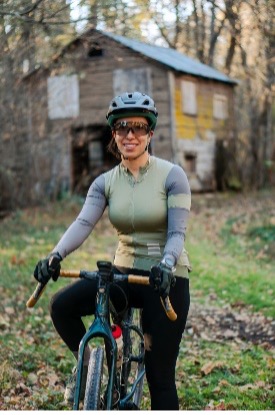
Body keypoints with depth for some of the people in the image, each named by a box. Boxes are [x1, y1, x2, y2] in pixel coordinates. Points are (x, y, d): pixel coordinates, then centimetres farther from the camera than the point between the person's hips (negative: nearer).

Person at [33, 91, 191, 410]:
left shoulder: (171, 175, -8)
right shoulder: (106, 182, 2)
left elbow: (177, 232, -14)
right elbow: (83, 223, -13)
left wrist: (166, 264, -35)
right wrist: (55, 256, -31)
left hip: (165, 279, -3)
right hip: (123, 273, 4)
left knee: (160, 376, -1)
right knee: (62, 305, -20)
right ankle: (87, 364, 7)